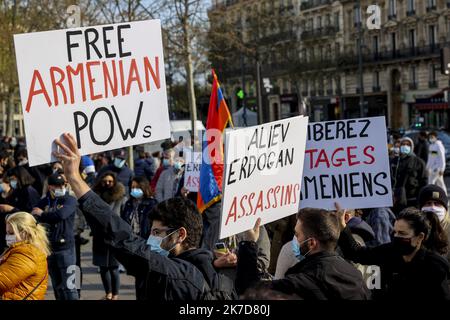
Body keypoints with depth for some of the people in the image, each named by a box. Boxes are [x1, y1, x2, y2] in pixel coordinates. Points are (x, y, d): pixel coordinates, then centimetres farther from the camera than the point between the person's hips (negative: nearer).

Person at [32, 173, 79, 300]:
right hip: (49, 247, 5)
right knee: (56, 285, 14)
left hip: (65, 247, -5)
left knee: (68, 285, -8)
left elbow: (61, 214, -21)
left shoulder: (69, 200, -3)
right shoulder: (44, 202, 10)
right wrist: (51, 218, -19)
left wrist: (43, 215, -7)